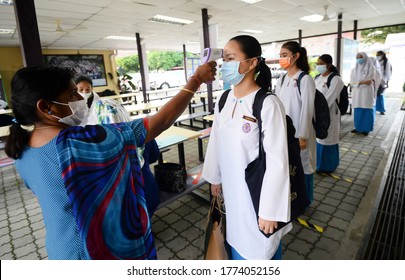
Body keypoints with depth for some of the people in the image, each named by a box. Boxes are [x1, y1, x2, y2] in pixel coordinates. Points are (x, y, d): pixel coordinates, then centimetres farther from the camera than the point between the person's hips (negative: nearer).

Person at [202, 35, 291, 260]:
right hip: (231, 188, 6)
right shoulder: (224, 100, -1)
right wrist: (215, 178, 14)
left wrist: (270, 210, -16)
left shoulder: (268, 104, -22)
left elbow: (277, 161, -20)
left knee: (260, 250, 17)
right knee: (237, 240, 25)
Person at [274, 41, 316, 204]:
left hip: (299, 132, -6)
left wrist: (303, 136, -16)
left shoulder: (305, 79, -11)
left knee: (301, 165, 8)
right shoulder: (281, 80, 8)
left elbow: (307, 109, -14)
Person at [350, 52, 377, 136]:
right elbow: (352, 82, -1)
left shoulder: (371, 68, 3)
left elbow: (370, 81, -4)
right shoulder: (354, 69, 11)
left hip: (367, 93, -3)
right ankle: (358, 127, 15)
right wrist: (363, 82, -12)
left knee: (367, 111, -2)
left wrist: (358, 82, -6)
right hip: (357, 93, 3)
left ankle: (366, 129, 5)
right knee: (357, 111, 5)